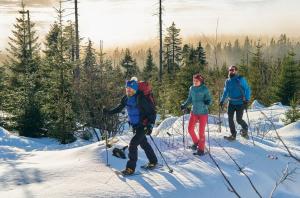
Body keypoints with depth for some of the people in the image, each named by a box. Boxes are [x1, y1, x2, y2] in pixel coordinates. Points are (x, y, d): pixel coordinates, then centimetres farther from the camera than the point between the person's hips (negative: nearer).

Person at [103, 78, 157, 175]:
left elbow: (152, 112, -20)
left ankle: (131, 168, -7)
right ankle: (153, 161, 37)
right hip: (135, 126, 8)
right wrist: (109, 112, -1)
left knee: (133, 144, -15)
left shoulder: (141, 99, -24)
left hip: (143, 125, -8)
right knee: (144, 144, 19)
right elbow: (119, 108, 13)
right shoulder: (126, 98, -2)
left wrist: (150, 125, -29)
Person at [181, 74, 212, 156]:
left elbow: (209, 100, -8)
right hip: (194, 112, 4)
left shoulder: (205, 89, -11)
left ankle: (201, 149, 14)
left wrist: (207, 102, -30)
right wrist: (184, 105, 1)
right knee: (190, 129, 6)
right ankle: (196, 142, 33)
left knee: (201, 131, 1)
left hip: (203, 113, -4)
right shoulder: (192, 88, 1)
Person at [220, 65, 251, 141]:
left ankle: (245, 129, 24)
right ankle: (233, 135, 10)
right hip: (231, 103, 5)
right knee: (230, 118, -1)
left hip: (240, 103, -5)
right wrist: (222, 101, 15)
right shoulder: (227, 81, 8)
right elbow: (225, 92, 20)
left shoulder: (241, 79, -7)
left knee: (239, 120, -6)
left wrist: (246, 100, -15)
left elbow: (247, 90, -7)